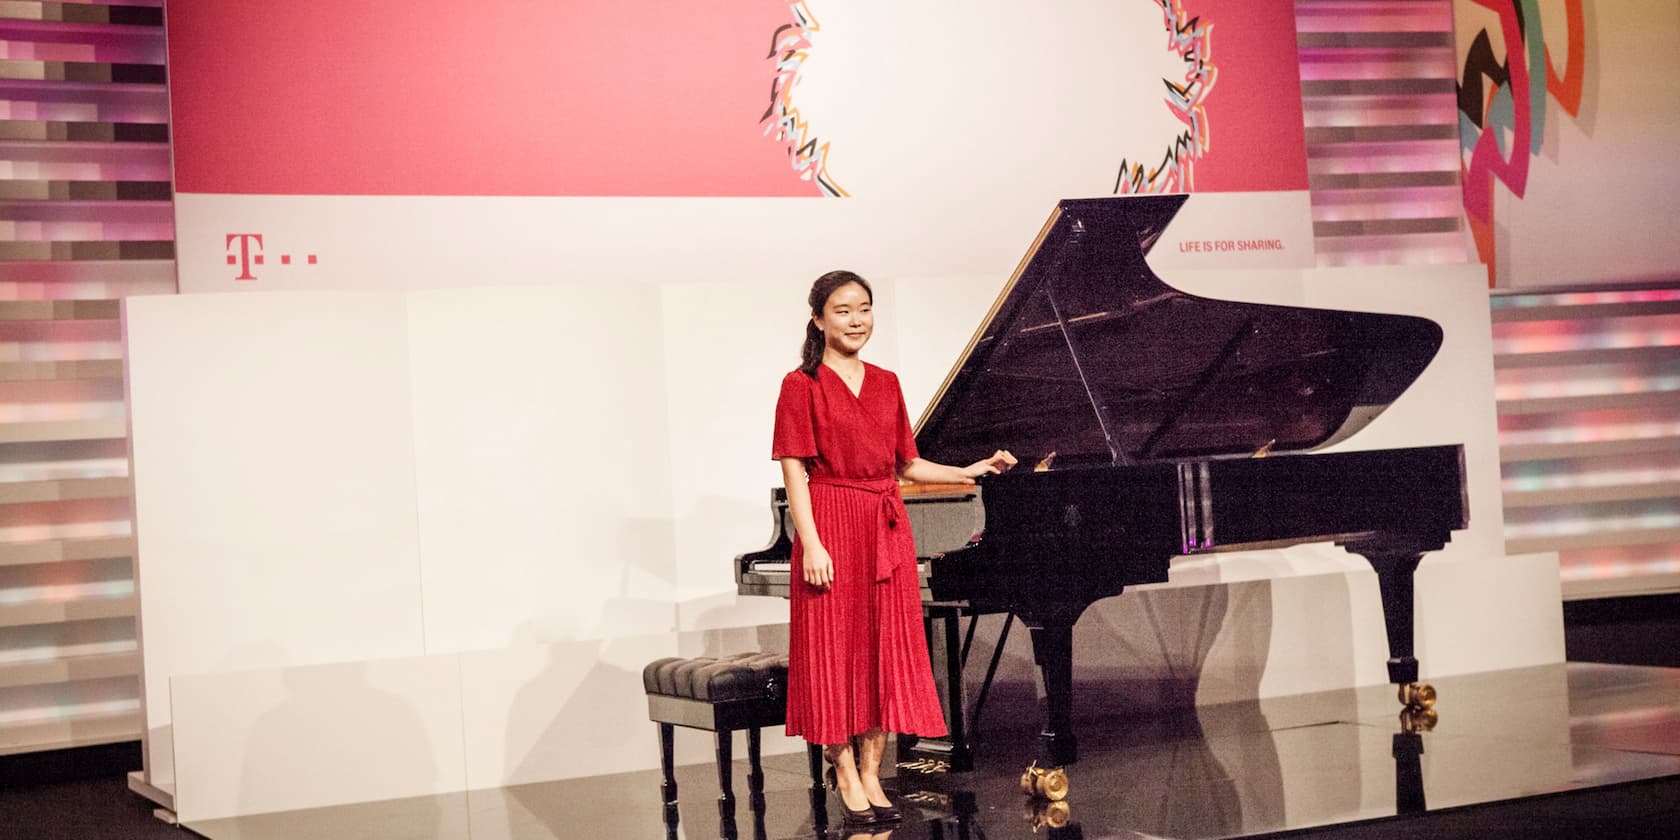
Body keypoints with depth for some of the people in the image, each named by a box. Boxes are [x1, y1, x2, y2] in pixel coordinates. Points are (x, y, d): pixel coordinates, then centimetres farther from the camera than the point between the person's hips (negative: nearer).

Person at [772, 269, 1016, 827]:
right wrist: (812, 544, -16)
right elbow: (795, 472, -9)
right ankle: (846, 774, 9)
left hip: (886, 530, 6)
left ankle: (871, 775, 13)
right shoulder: (802, 385, -3)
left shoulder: (886, 384, 14)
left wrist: (970, 473, 11)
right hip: (832, 528, -5)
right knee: (835, 647, -1)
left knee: (887, 650, 5)